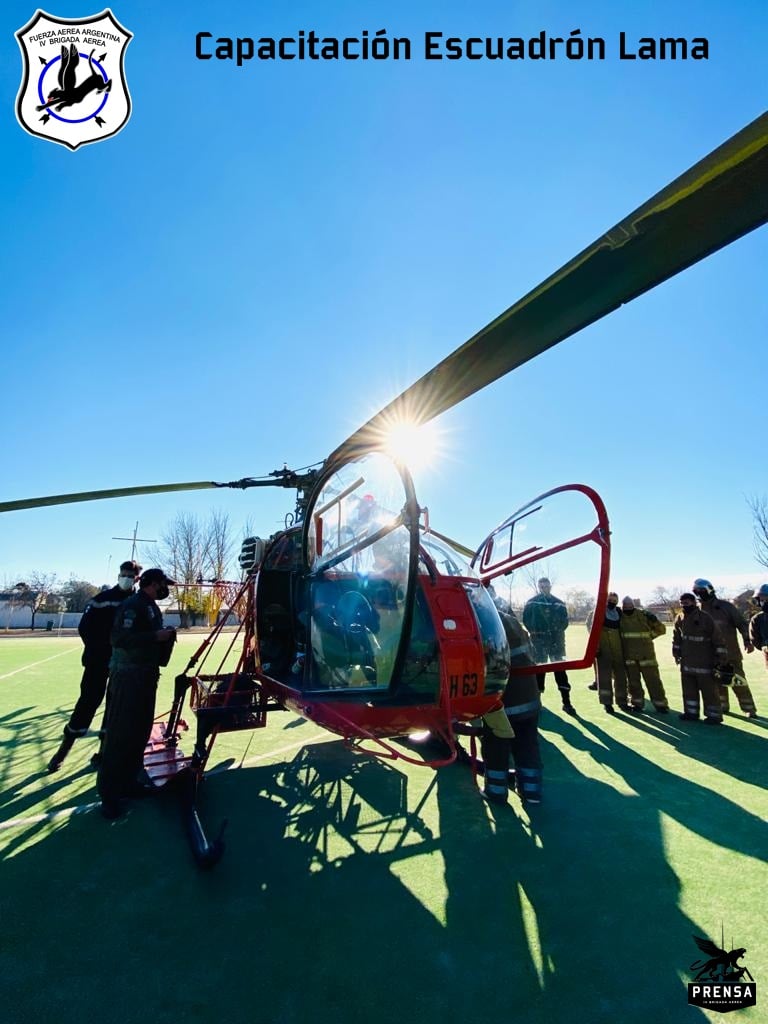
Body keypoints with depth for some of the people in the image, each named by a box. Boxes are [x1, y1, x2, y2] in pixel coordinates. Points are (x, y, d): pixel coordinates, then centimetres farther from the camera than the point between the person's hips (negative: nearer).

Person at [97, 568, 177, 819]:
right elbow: (119, 638, -25)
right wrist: (155, 636, -24)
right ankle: (109, 794, 9)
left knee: (140, 731, 14)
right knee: (119, 734, -2)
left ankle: (127, 782, 27)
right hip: (127, 676, -9)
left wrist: (164, 637, 5)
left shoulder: (152, 607, 13)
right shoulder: (132, 605, -16)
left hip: (146, 675, 9)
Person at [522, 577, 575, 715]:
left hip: (556, 640, 2)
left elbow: (565, 620, 7)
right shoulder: (532, 602, 0)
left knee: (560, 669, 3)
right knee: (539, 669, 7)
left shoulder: (559, 603, 7)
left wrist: (558, 630, -6)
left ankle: (566, 702, 10)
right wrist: (535, 632, -11)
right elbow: (526, 619, -4)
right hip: (538, 641, -2)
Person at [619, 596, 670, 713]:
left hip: (646, 653, -2)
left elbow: (661, 629, 1)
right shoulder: (620, 617, 0)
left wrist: (648, 635, -11)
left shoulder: (644, 615, -6)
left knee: (653, 679, 3)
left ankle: (660, 704, 13)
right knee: (633, 680, 10)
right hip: (629, 655, 2)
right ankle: (637, 702, 23)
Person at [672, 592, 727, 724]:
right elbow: (676, 638, 15)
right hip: (687, 662, 6)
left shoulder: (706, 618, -14)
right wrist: (676, 653, 16)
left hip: (704, 663, -6)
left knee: (709, 689, 2)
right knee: (689, 689, 13)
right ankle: (691, 712, 24)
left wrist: (721, 658, -10)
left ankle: (714, 715, 14)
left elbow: (717, 638, -11)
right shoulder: (680, 619, 4)